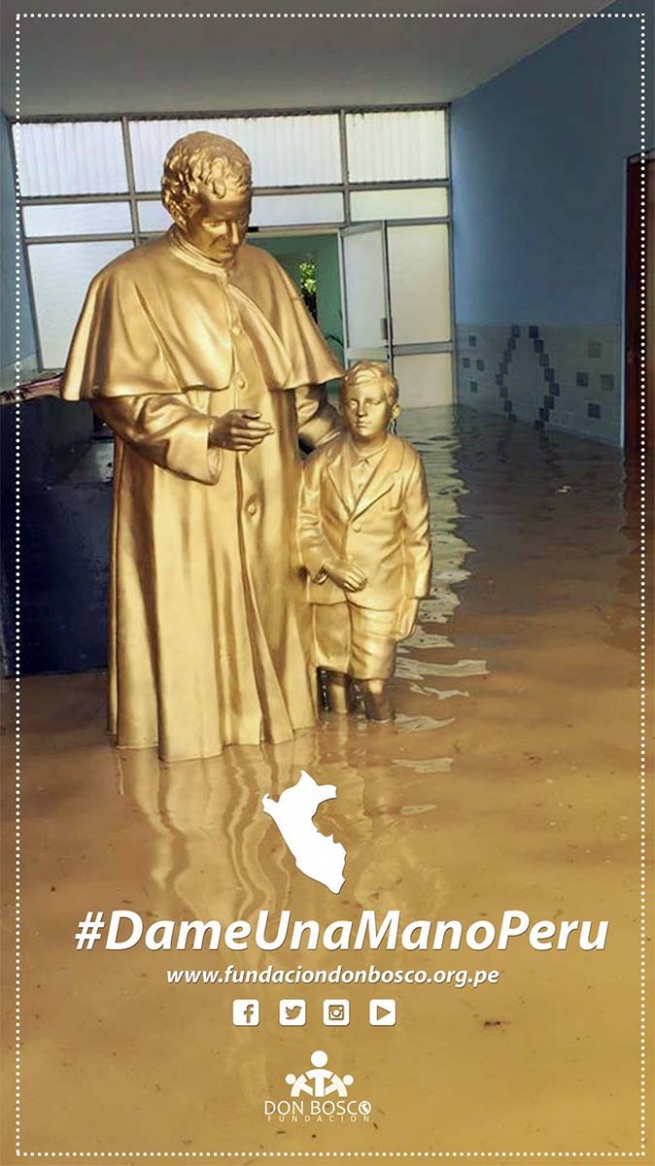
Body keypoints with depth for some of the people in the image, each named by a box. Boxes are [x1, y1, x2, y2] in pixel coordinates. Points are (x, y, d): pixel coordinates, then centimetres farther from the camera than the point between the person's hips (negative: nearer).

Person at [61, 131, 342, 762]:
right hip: (181, 492, -4)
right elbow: (119, 395, -11)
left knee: (268, 602, 12)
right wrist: (205, 435, -22)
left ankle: (270, 712, 29)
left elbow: (295, 375, 12)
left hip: (264, 484, 5)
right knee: (190, 611, 3)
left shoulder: (262, 271, 7)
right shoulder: (132, 280, -9)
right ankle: (193, 733, 19)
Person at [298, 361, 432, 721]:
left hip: (381, 589, -2)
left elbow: (417, 535, -2)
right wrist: (330, 565, -14)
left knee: (373, 681, -6)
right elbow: (304, 521, 0)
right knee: (336, 676, 13)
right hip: (329, 586, 2)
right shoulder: (322, 461, -4)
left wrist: (413, 597, -2)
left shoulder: (406, 463, -7)